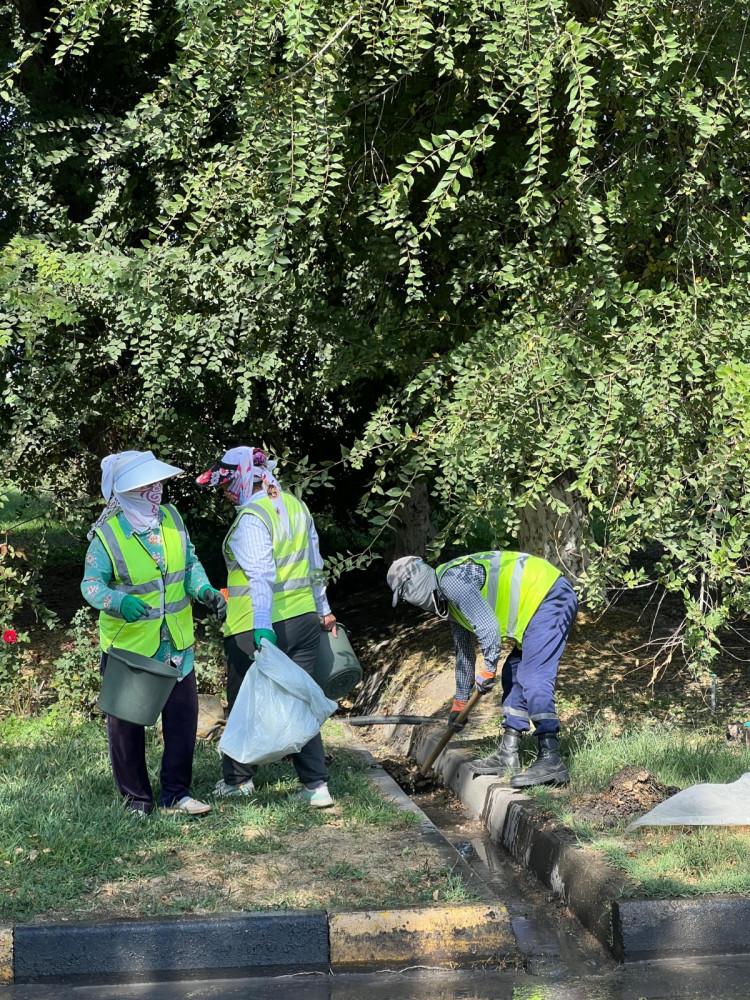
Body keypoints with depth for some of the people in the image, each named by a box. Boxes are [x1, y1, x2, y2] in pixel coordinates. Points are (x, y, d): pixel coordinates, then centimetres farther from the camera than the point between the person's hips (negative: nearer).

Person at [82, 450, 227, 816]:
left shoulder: (171, 518, -1)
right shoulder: (107, 535, -15)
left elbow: (190, 563, 10)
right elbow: (91, 584, -13)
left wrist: (204, 589, -9)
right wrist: (119, 601, -33)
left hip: (175, 644, 4)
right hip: (128, 645, -4)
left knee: (183, 717, 5)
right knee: (127, 723, 6)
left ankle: (176, 794, 18)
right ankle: (137, 797, 22)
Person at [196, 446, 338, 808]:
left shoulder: (251, 518, -15)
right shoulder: (294, 505, 10)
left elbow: (261, 576, -26)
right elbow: (314, 564, 19)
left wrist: (263, 627, -33)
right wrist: (323, 609, 28)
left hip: (257, 629, -7)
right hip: (304, 619, 7)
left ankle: (238, 780, 25)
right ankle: (316, 785, 4)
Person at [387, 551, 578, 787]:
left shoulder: (451, 581, -14)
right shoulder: (448, 601, 19)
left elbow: (488, 627, -22)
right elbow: (464, 651, 30)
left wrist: (488, 670, -9)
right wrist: (459, 702, 35)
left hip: (549, 598, -11)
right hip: (539, 605, 11)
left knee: (533, 680, -16)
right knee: (513, 677, 13)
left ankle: (551, 762, -18)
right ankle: (507, 756, 16)